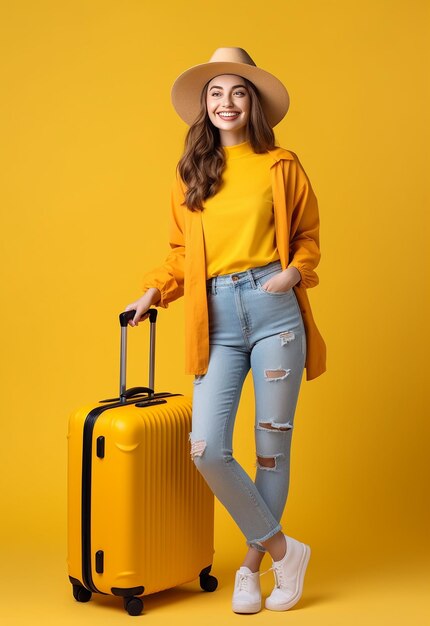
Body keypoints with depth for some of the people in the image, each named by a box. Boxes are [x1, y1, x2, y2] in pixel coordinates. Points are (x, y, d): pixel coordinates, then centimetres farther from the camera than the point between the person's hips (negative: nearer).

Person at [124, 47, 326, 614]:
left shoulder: (281, 166, 6)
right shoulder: (189, 174, 13)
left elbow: (308, 235, 11)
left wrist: (296, 271, -9)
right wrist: (153, 290, 2)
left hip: (274, 311, -2)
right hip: (216, 318, 2)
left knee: (272, 448, 4)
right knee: (207, 450, -9)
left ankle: (251, 566, 23)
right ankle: (283, 550, 11)